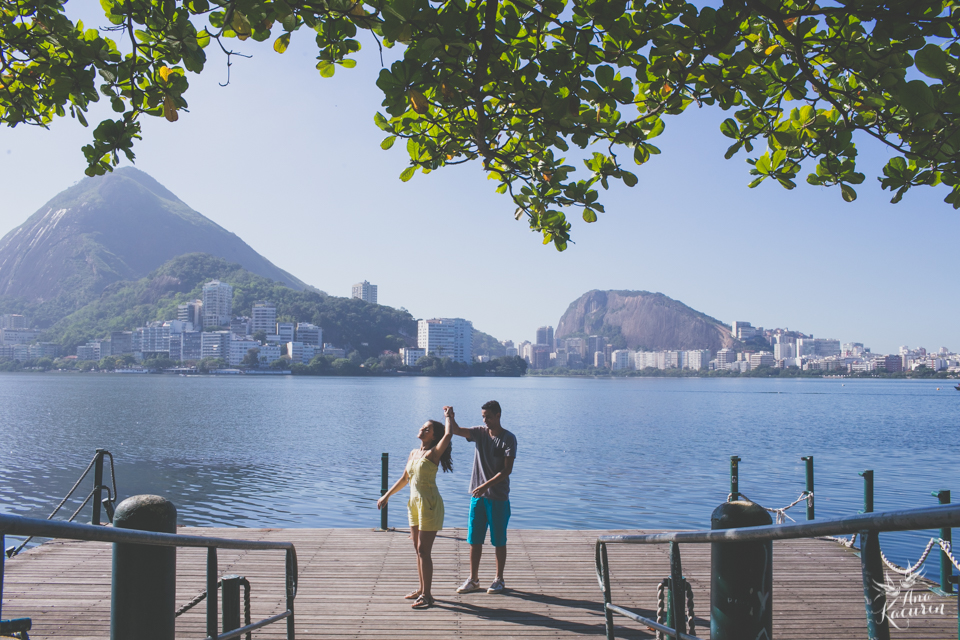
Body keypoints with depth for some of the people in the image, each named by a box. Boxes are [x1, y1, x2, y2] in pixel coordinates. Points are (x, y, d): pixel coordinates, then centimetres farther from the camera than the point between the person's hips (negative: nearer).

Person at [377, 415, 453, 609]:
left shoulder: (433, 453, -9)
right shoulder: (413, 453, 11)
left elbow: (448, 435, -26)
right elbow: (404, 478, 22)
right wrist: (387, 495, 23)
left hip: (430, 505, -8)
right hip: (414, 503, 8)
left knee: (423, 551, -6)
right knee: (418, 550, 14)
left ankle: (427, 595, 0)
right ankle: (422, 589, 25)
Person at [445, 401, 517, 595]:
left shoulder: (508, 439, -9)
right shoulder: (480, 432, 5)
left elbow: (507, 470, -15)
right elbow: (455, 430, -2)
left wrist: (486, 485, -20)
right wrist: (449, 416, -18)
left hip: (498, 498, -4)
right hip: (478, 495, 4)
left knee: (499, 541, 5)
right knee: (474, 539, 8)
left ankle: (499, 579, 19)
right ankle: (473, 579, 19)